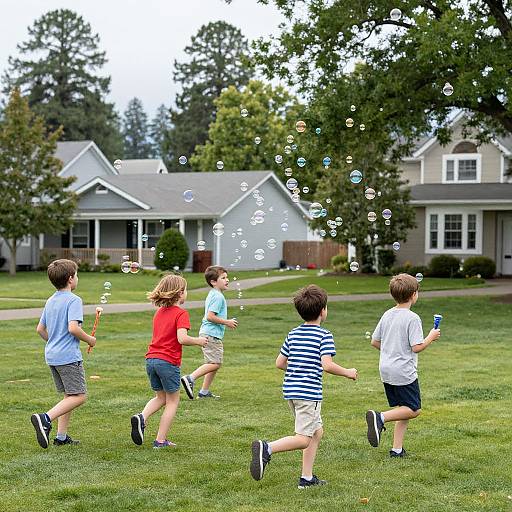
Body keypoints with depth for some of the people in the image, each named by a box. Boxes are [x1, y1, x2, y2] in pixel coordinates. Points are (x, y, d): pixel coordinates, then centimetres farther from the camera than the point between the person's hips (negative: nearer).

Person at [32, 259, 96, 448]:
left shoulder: (50, 301, 13)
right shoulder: (73, 300, -13)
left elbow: (40, 329, 18)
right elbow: (73, 328, -24)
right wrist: (89, 339, -8)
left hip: (52, 355, 9)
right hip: (69, 356, -9)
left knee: (68, 395, 16)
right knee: (79, 396, -6)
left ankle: (61, 436, 13)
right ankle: (45, 418, -22)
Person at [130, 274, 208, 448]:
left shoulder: (159, 312, 15)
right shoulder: (181, 313, -9)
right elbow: (182, 338, -21)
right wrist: (198, 341, -5)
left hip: (151, 359, 7)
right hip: (168, 362, -7)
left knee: (161, 397, 22)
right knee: (172, 401, 9)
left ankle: (142, 417, -5)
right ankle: (160, 440, 8)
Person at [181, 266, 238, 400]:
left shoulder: (212, 295, 18)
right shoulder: (218, 297, -14)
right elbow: (210, 316, -23)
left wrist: (227, 322, 21)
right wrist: (227, 322, -14)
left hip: (207, 333, 11)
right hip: (212, 334, -11)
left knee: (215, 363, 14)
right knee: (214, 363, -11)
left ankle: (204, 391, 16)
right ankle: (190, 378, -16)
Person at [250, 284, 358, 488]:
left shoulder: (293, 334, 12)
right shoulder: (324, 335, -8)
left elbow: (279, 363, 14)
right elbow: (327, 365, -19)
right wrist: (347, 372, -3)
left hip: (291, 390, 8)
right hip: (309, 392, -8)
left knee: (317, 431, 19)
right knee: (304, 439, -6)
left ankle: (307, 478, 18)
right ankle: (267, 448, -25)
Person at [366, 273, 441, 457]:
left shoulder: (387, 315, 8)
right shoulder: (412, 318, -14)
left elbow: (374, 342, 13)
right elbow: (416, 347, -18)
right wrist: (431, 337, -1)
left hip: (386, 370, 8)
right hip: (404, 371, -8)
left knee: (403, 409, 15)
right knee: (414, 410, 2)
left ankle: (397, 449, 9)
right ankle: (380, 417, -17)